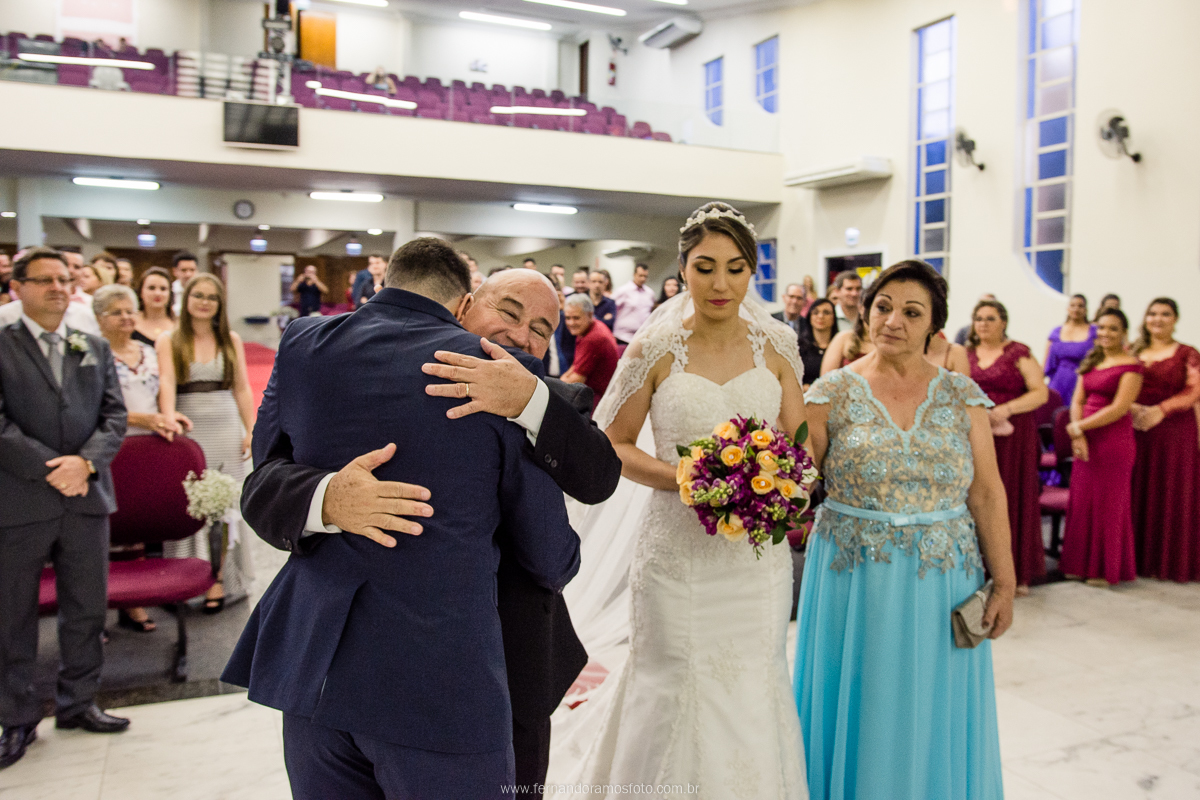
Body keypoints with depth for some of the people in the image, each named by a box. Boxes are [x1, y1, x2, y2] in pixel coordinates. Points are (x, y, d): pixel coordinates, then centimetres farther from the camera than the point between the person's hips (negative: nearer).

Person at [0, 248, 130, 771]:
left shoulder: (96, 348, 12)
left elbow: (115, 416, 6)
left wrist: (85, 461, -11)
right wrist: (48, 468, -16)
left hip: (87, 497, 4)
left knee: (87, 609, 12)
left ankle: (77, 703, 29)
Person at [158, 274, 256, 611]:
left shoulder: (231, 340, 9)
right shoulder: (168, 341, 3)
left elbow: (242, 388, 9)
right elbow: (167, 384, -10)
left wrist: (251, 430, 2)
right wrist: (169, 420, -27)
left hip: (226, 428, 1)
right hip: (188, 429, -1)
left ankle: (220, 579, 7)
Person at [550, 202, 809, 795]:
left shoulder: (775, 345, 3)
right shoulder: (655, 348, -5)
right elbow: (611, 444, -1)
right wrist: (680, 476, -16)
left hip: (759, 550, 3)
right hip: (679, 551, -2)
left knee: (755, 691, 14)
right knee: (677, 688, 7)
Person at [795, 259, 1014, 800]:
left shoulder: (962, 395, 2)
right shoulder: (834, 391, -2)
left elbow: (987, 494, 0)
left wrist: (1004, 583, -2)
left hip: (941, 579, 2)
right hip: (854, 579, -1)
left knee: (932, 718, 13)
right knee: (860, 711, 11)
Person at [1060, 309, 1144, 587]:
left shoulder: (1131, 366, -8)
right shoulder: (1090, 362, 13)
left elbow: (1119, 408, -15)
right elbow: (1077, 400, 8)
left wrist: (1079, 426, -13)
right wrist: (1077, 435, -7)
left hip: (1114, 441, -6)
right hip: (1086, 441, 6)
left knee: (1109, 504, 3)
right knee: (1082, 501, 9)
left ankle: (1106, 569, 15)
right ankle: (1081, 564, 21)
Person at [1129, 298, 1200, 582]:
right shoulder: (1132, 351, 12)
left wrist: (1160, 410, -20)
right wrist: (1131, 408, -13)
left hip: (1174, 432, -2)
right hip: (1134, 429, 3)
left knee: (1171, 495, 1)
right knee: (1137, 493, 3)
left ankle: (1169, 561, 11)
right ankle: (1137, 557, 12)